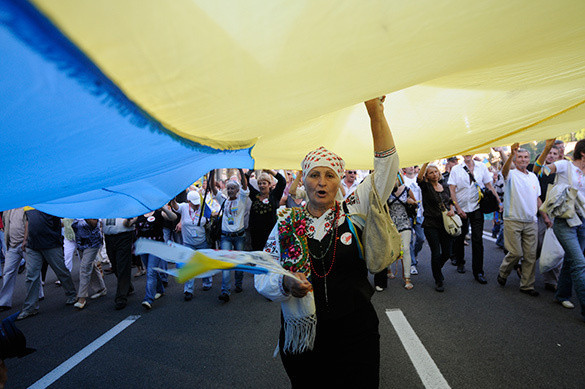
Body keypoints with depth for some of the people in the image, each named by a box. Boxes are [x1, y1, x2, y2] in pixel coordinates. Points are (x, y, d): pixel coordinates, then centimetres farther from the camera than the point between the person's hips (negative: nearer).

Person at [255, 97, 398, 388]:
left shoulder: (353, 210, -3)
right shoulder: (286, 222, -2)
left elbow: (386, 167, -10)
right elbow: (262, 278, -2)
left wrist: (375, 112, -18)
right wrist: (286, 283, -24)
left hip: (355, 334, 0)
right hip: (301, 340, 1)